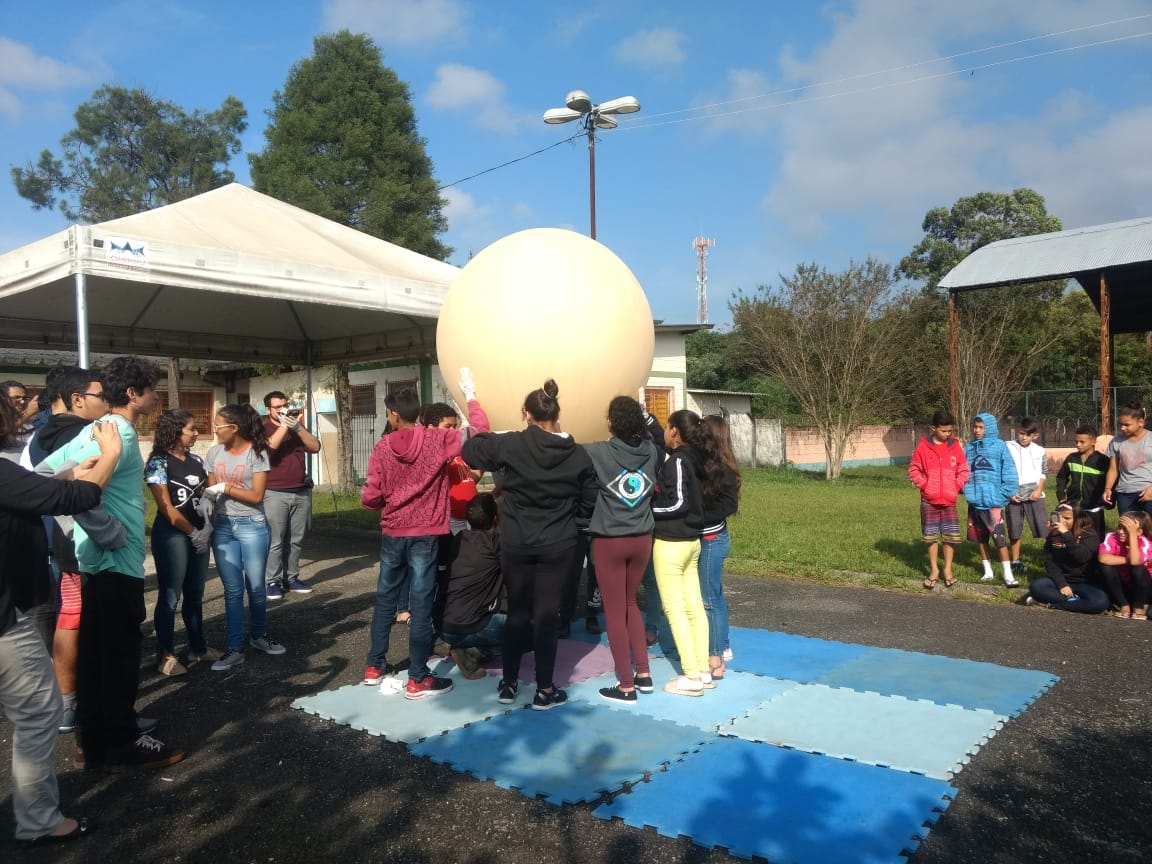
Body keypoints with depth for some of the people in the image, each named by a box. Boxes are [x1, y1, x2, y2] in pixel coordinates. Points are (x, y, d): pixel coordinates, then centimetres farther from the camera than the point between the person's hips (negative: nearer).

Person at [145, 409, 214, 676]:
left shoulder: (196, 460, 10)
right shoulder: (159, 462, -8)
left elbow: (206, 492, 16)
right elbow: (165, 507, -12)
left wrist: (205, 528, 2)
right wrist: (192, 532, -9)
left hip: (199, 534, 6)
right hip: (172, 535, -6)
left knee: (195, 595, 14)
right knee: (170, 597, 0)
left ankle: (198, 647, 24)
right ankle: (166, 655, 9)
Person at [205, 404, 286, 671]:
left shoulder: (256, 453, -7)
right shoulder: (214, 453, 5)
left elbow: (257, 495, -10)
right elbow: (210, 491, 9)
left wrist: (225, 488, -12)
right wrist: (207, 512, -5)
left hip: (252, 526, -3)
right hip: (222, 526, 3)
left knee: (255, 586, 6)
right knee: (233, 589, 5)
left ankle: (259, 635, 29)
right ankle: (235, 648, 11)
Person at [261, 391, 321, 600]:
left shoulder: (298, 427, 15)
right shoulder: (263, 429, 1)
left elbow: (315, 447, 1)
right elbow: (269, 447, -19)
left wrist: (297, 427, -11)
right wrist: (284, 425, -16)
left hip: (301, 492, 5)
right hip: (275, 494, -4)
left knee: (296, 540, 6)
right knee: (275, 541, -6)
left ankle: (291, 578, 12)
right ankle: (272, 581, -1)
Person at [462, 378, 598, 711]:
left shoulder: (511, 444, -9)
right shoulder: (578, 455, -4)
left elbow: (470, 451, 4)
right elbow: (588, 505, 1)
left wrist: (489, 434, 19)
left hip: (516, 545, 0)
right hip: (557, 547, 0)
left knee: (517, 612, 13)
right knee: (547, 615, 6)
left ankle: (508, 684, 24)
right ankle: (545, 691, 14)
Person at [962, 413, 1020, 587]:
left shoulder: (999, 446, -4)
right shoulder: (969, 448, 8)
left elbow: (1008, 472, -6)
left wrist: (1005, 494, -10)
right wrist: (965, 489, -3)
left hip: (993, 501, -5)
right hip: (975, 501, 5)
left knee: (999, 537, -7)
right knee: (980, 538, 14)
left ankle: (1008, 575, 1)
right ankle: (988, 571, 26)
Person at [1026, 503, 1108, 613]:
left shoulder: (1089, 534, -5)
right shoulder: (1053, 535, 4)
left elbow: (1082, 557, -24)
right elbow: (1049, 562, -3)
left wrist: (1066, 535, -28)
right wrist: (1062, 584, -17)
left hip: (1084, 583, -1)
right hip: (1060, 580, 1)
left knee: (1101, 601, -32)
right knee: (1035, 586, -29)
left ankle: (1052, 602, -20)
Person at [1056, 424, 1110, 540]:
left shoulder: (1102, 460, -7)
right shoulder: (1071, 458, 4)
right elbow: (1061, 477, 16)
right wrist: (1061, 496, 7)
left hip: (1094, 509, -3)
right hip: (1072, 508, 3)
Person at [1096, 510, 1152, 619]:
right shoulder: (1112, 537, -14)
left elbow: (1135, 561, -39)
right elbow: (1102, 558, -32)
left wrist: (1132, 533, -37)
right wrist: (1128, 560, -28)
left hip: (1139, 589, -1)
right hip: (1119, 587, 1)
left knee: (1139, 567, -30)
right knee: (1105, 567, -26)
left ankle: (1139, 607, -9)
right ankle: (1123, 605, -12)